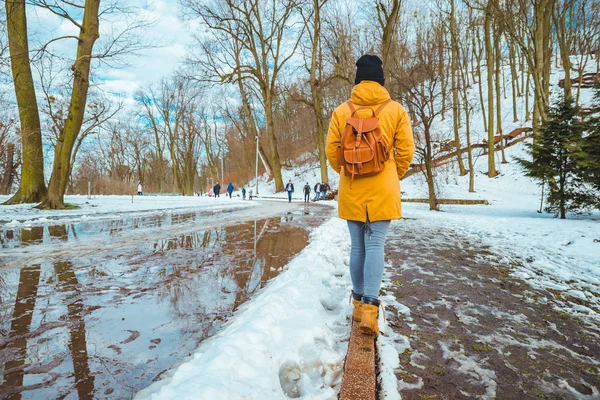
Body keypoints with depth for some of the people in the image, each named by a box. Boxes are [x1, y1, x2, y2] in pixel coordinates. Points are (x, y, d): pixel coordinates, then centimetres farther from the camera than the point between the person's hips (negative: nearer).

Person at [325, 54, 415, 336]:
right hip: (383, 190, -1)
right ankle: (369, 308, -6)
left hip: (351, 190, 2)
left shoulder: (341, 111, 1)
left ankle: (358, 304, 21)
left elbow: (331, 151, 1)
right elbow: (406, 150, -1)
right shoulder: (395, 110, 0)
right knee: (375, 246, 1)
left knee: (357, 246, 11)